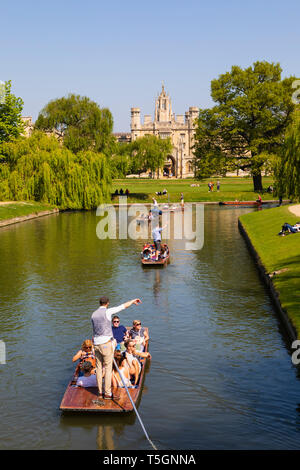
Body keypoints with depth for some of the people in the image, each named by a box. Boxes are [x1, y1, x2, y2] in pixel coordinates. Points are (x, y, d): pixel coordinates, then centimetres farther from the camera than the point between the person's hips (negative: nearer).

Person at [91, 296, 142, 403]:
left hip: (96, 344, 6)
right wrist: (133, 301, 14)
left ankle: (100, 393, 15)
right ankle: (107, 393, 4)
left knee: (99, 368, 11)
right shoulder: (107, 312, -8)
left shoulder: (93, 315, 10)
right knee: (108, 368, 1)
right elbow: (124, 306, -2)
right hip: (106, 343, -6)